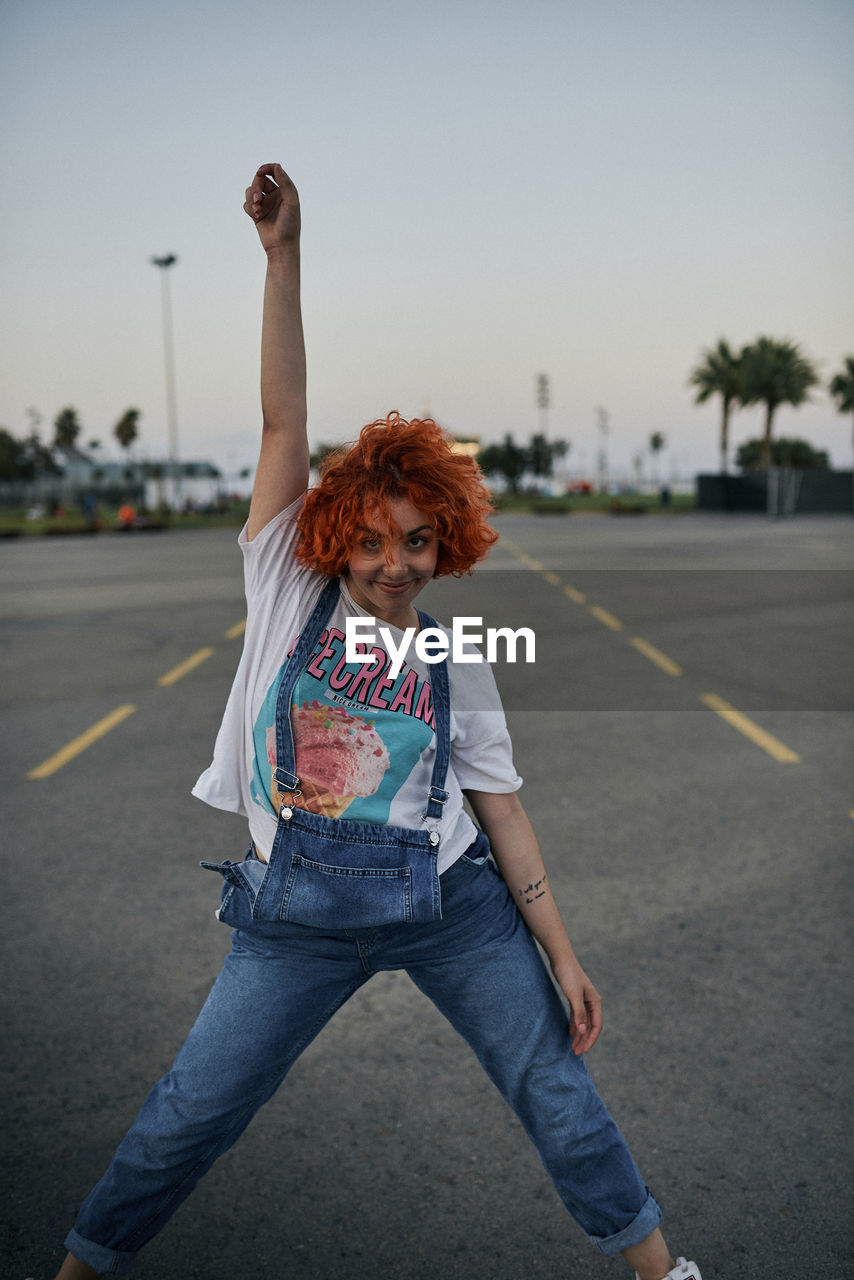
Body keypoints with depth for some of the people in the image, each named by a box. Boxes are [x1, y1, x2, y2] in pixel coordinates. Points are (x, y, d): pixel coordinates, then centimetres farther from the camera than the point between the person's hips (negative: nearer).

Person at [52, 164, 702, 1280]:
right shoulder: (290, 591, -1)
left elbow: (503, 811, 4)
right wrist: (283, 252, -14)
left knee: (555, 1086, 10)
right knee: (191, 1114, 6)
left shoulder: (456, 664, 2)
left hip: (453, 903, 1)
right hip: (299, 910, -1)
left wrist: (564, 956, 0)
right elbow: (283, 420, -9)